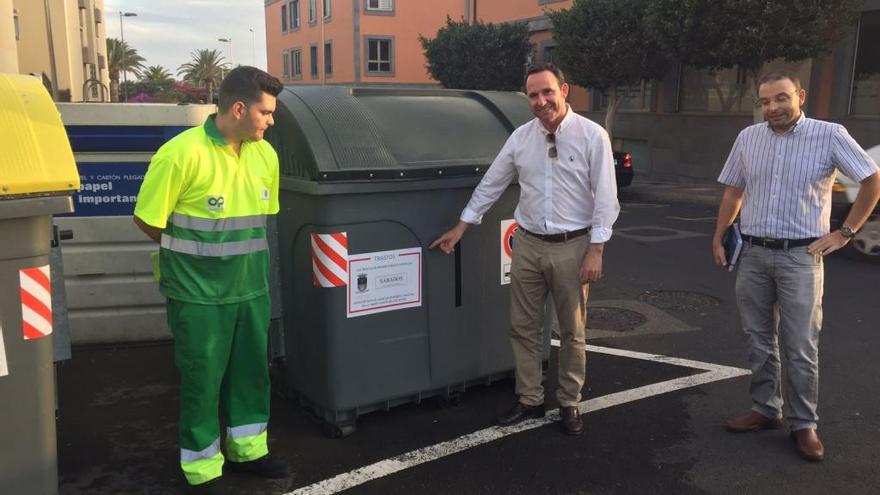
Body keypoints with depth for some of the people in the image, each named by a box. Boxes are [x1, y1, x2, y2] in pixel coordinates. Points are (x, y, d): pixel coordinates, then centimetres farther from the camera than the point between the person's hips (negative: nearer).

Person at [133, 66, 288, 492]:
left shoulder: (265, 154, 1)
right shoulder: (183, 153, -19)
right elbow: (147, 219, -11)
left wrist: (238, 250, 12)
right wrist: (193, 254, 2)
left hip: (252, 289, 6)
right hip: (199, 294, -6)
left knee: (251, 372, 17)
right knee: (202, 379, 8)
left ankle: (246, 450, 37)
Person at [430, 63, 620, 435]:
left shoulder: (592, 135, -8)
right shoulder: (520, 137, 4)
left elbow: (605, 197, -8)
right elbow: (491, 184, 11)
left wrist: (595, 251, -13)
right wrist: (460, 227, 11)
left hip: (572, 246, -3)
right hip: (527, 244, 4)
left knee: (572, 332, 9)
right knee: (523, 327, 9)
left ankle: (569, 403, 25)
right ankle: (530, 400, 24)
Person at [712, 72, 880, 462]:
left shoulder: (829, 135, -6)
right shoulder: (748, 138, 6)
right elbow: (733, 191, 15)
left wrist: (845, 232, -3)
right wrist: (718, 238, 11)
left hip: (800, 257, -4)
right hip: (753, 255, 4)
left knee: (800, 348, 1)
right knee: (759, 341, 12)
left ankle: (804, 424, 14)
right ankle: (765, 410, 25)